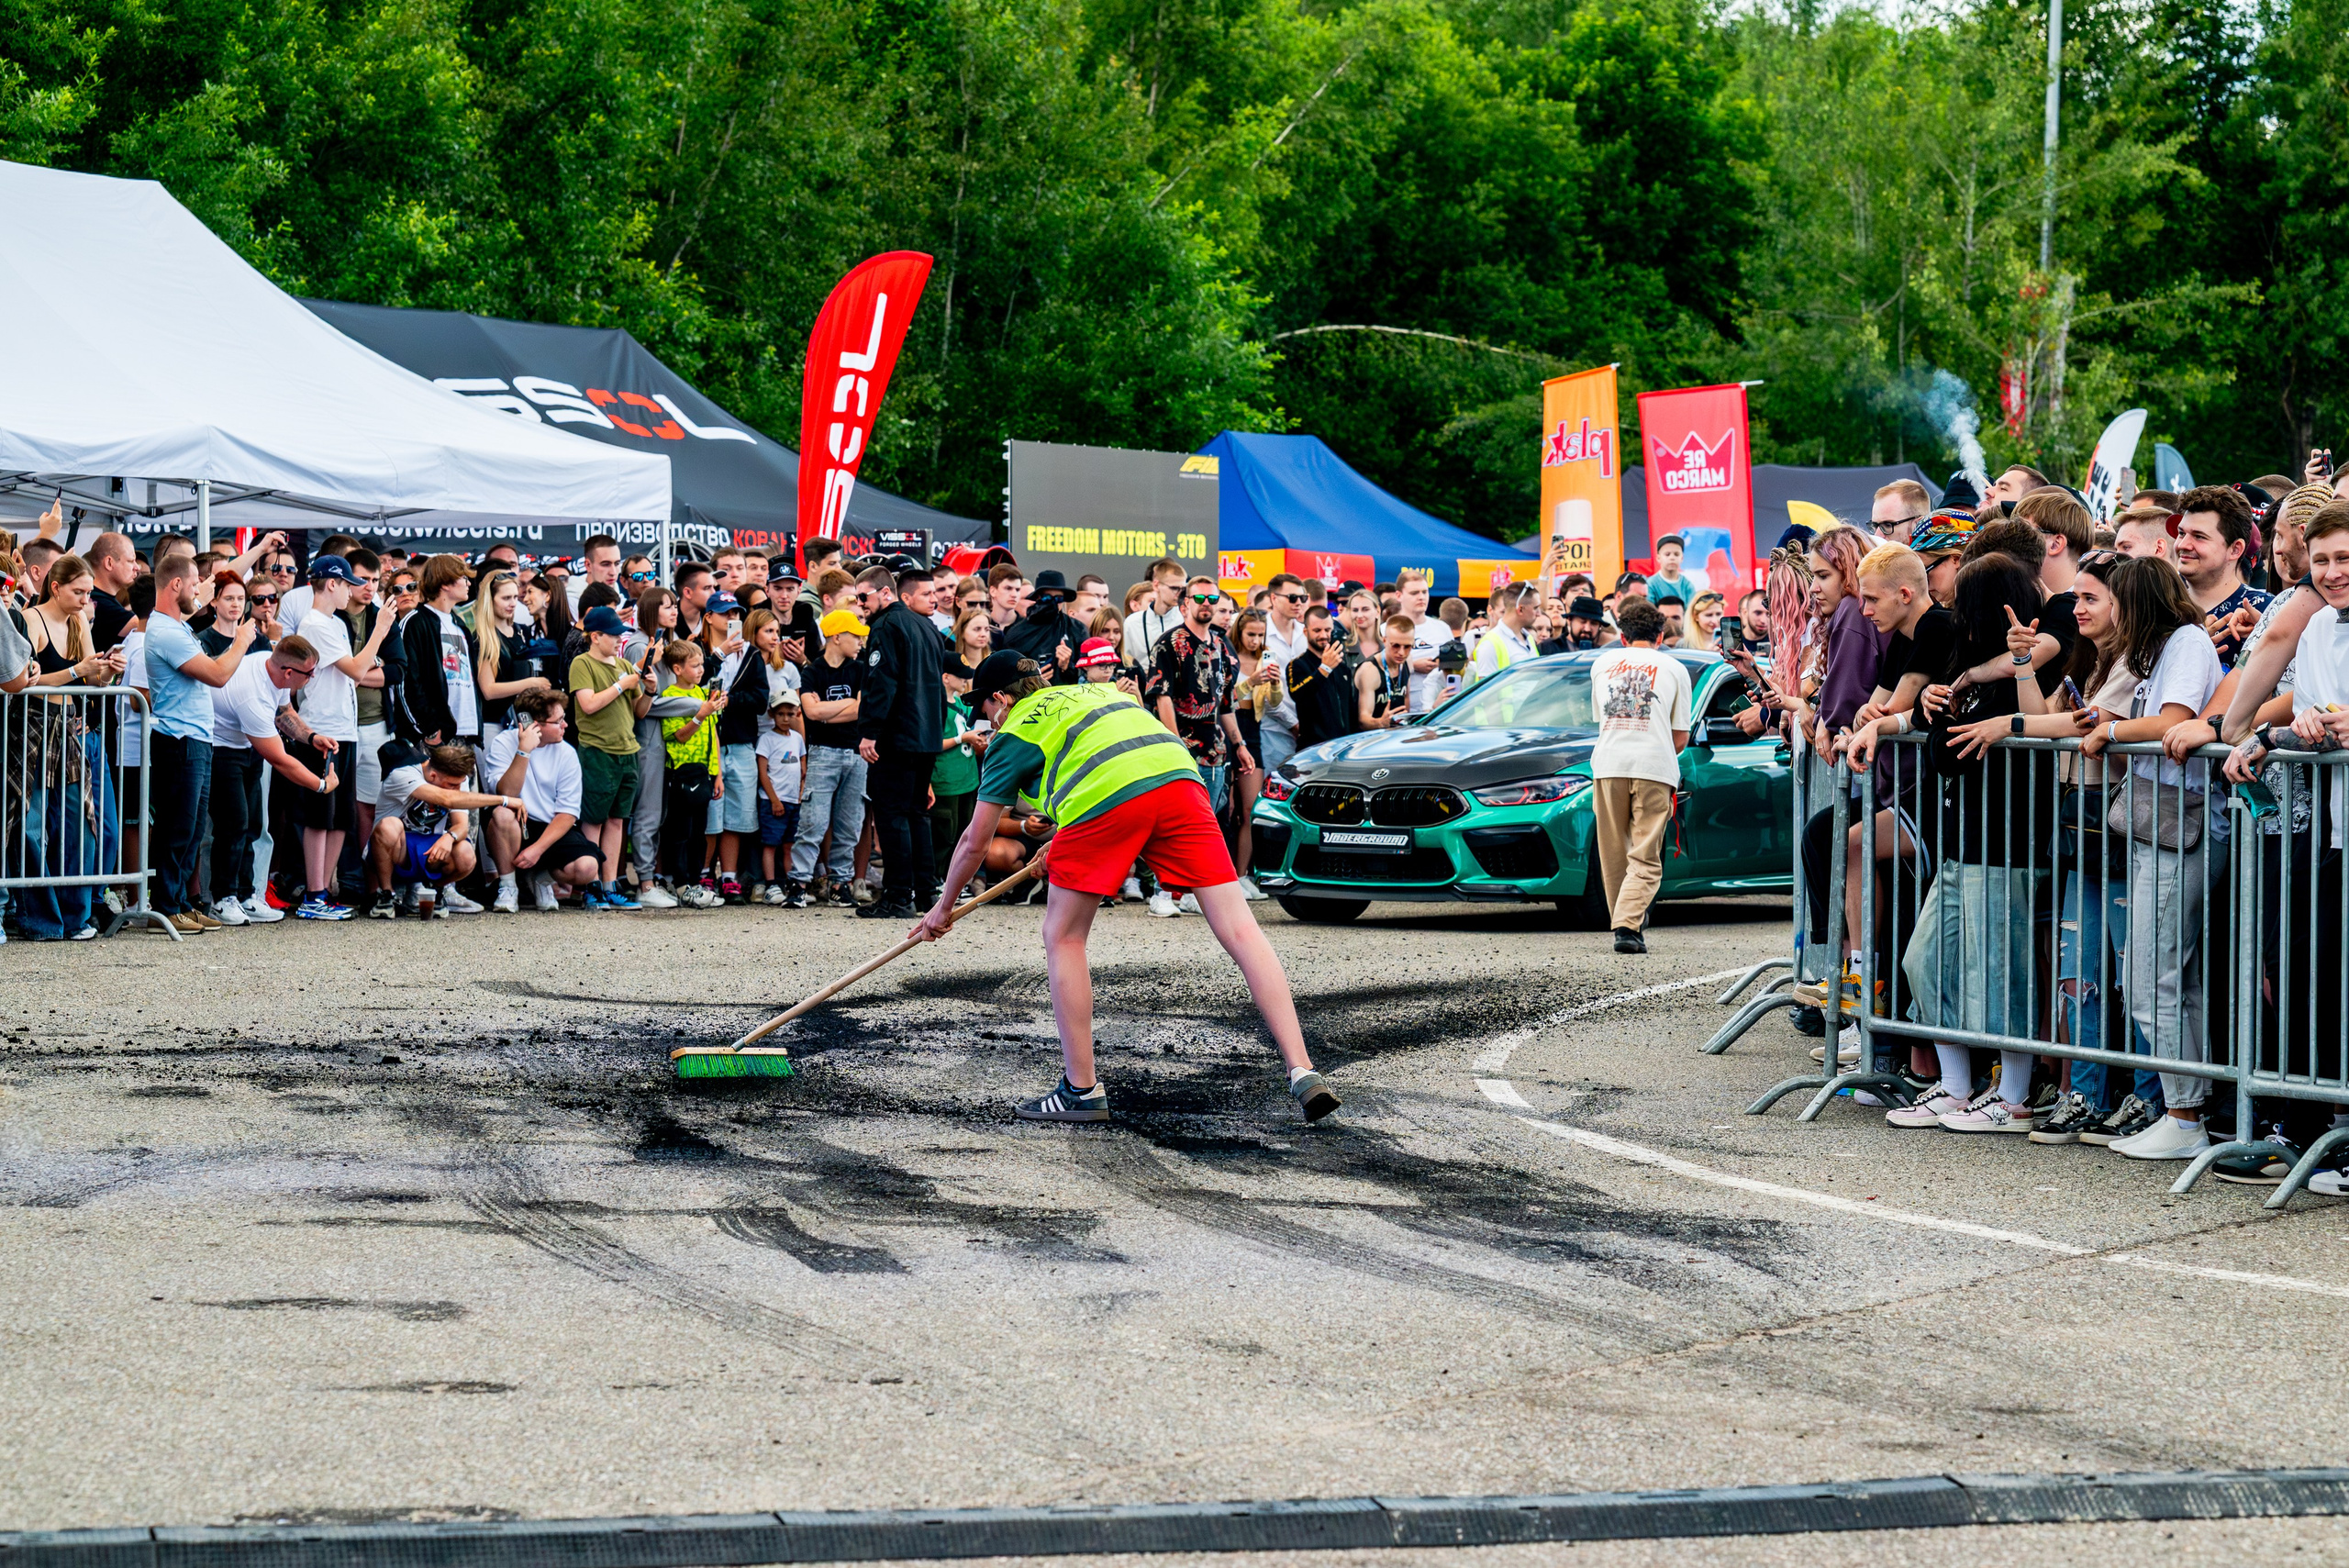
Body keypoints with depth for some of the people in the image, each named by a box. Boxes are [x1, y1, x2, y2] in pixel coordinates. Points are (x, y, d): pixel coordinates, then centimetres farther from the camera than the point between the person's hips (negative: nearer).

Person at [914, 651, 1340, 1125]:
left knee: (1062, 940, 14)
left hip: (1104, 798, -5)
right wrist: (1060, 846, 59)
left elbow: (975, 841, 26)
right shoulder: (1099, 691, 36)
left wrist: (944, 906, 41)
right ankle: (1301, 1071, -10)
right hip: (1179, 779, 5)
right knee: (1240, 930, -1)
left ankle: (1082, 1089, 12)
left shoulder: (1013, 734, 21)